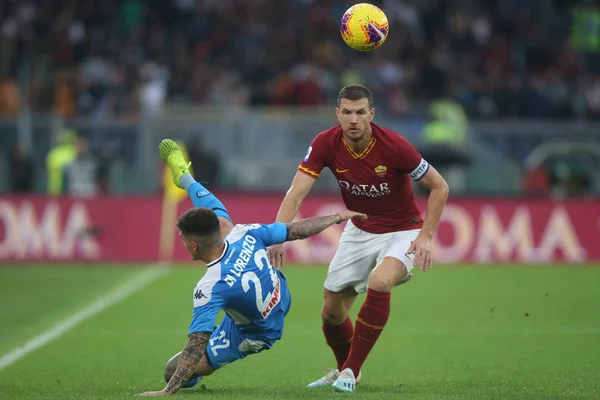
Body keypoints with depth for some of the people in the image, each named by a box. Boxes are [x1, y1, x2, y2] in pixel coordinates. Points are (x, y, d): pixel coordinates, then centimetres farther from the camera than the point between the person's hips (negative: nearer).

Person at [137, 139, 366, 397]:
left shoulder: (210, 288, -41)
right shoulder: (243, 234, -27)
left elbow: (197, 347, -43)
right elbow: (296, 230, -15)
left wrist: (167, 391, -43)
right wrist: (338, 217, 0)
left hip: (256, 334, -6)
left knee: (175, 370, -5)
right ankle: (185, 178, 42)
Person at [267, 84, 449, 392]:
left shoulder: (394, 146, -26)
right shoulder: (326, 144, -17)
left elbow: (439, 187, -15)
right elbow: (296, 193, -21)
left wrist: (425, 237, -20)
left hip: (401, 231, -4)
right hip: (359, 231, 4)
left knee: (380, 283, -33)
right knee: (332, 312, 4)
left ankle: (350, 370, -18)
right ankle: (343, 369, 37)